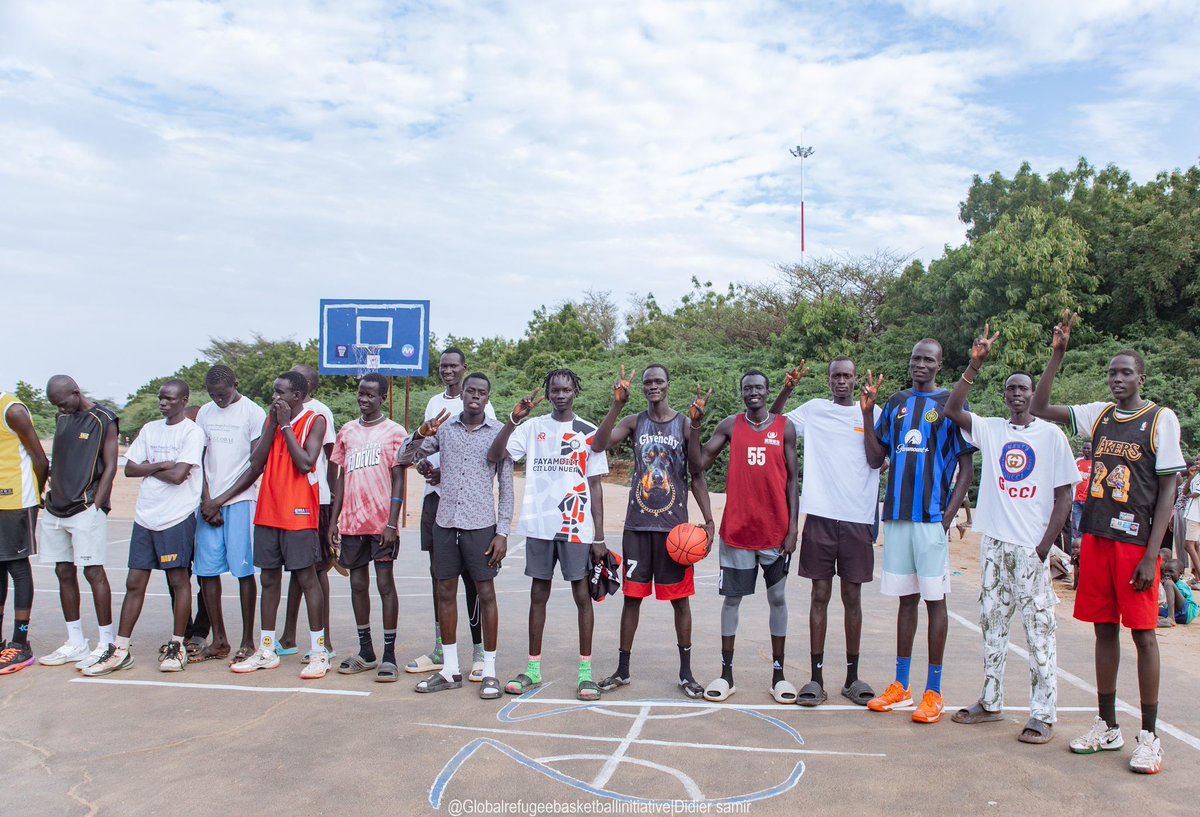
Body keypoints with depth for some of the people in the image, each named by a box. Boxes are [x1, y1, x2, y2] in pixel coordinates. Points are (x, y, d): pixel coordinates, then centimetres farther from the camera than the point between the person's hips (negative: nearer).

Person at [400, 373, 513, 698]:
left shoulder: (498, 433, 0)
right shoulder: (443, 428, 7)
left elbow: (506, 486, 0)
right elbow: (405, 459, 8)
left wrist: (503, 531, -6)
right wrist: (421, 435, -12)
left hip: (480, 524, -3)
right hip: (445, 522, 3)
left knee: (485, 593, 1)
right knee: (446, 591, 8)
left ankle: (489, 671, 11)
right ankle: (450, 670, 20)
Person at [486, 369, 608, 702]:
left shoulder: (589, 433, 2)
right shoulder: (532, 428, 5)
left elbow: (595, 487, 2)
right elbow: (494, 456, -6)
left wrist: (599, 536, -3)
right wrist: (514, 419, -19)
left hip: (577, 528, -2)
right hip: (539, 526, 2)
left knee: (582, 595, 2)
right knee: (538, 594, 10)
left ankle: (586, 671, 11)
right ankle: (533, 669, 20)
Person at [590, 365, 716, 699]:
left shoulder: (685, 425, 1)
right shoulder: (634, 422, 4)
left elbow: (697, 475, 2)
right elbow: (599, 445, -13)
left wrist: (708, 520, -5)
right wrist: (617, 405, -22)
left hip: (674, 524, -1)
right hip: (637, 524, 1)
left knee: (680, 598, 5)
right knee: (632, 595, 8)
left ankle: (686, 673, 17)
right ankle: (622, 670, 20)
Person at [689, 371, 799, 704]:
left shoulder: (785, 427, 2)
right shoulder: (730, 425, 3)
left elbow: (792, 478, 2)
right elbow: (699, 464, -1)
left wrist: (793, 527, -4)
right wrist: (695, 424, -12)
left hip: (776, 529, 0)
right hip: (737, 528, 0)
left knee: (777, 597, 8)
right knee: (732, 597, 6)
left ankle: (778, 674, 19)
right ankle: (726, 674, 16)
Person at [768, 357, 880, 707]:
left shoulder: (872, 413, 6)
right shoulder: (814, 409, 6)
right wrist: (786, 390, -11)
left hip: (858, 518, 1)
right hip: (820, 515, 0)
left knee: (852, 597, 9)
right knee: (820, 595, 4)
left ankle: (852, 677, 19)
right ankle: (816, 677, 11)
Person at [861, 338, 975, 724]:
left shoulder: (950, 403, -1)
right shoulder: (896, 402, 12)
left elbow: (966, 468, -2)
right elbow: (876, 459, 10)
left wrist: (948, 515, -11)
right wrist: (867, 412, 1)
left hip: (932, 517, -4)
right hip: (897, 514, 4)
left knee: (934, 599, 2)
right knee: (906, 599, 11)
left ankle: (933, 692, 10)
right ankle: (900, 686, 19)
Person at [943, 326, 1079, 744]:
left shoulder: (1051, 435, -1)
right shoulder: (990, 429, 7)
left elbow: (1064, 494, -2)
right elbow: (952, 410, -8)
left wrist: (1045, 545, -9)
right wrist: (976, 364, -13)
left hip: (1031, 547, -4)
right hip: (994, 541, 4)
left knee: (1039, 626, -1)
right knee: (992, 621, 12)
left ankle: (1044, 714, 7)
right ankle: (990, 702, 23)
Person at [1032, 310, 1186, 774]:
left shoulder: (1161, 418, -4)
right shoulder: (1098, 415, 9)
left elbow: (1168, 489, -7)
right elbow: (1040, 409, 10)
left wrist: (1151, 555, -12)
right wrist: (1057, 355, 1)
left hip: (1137, 541, -4)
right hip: (1096, 538, 4)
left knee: (1142, 632, 0)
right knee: (1104, 629, 9)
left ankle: (1149, 736, 10)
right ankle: (1107, 727, 19)